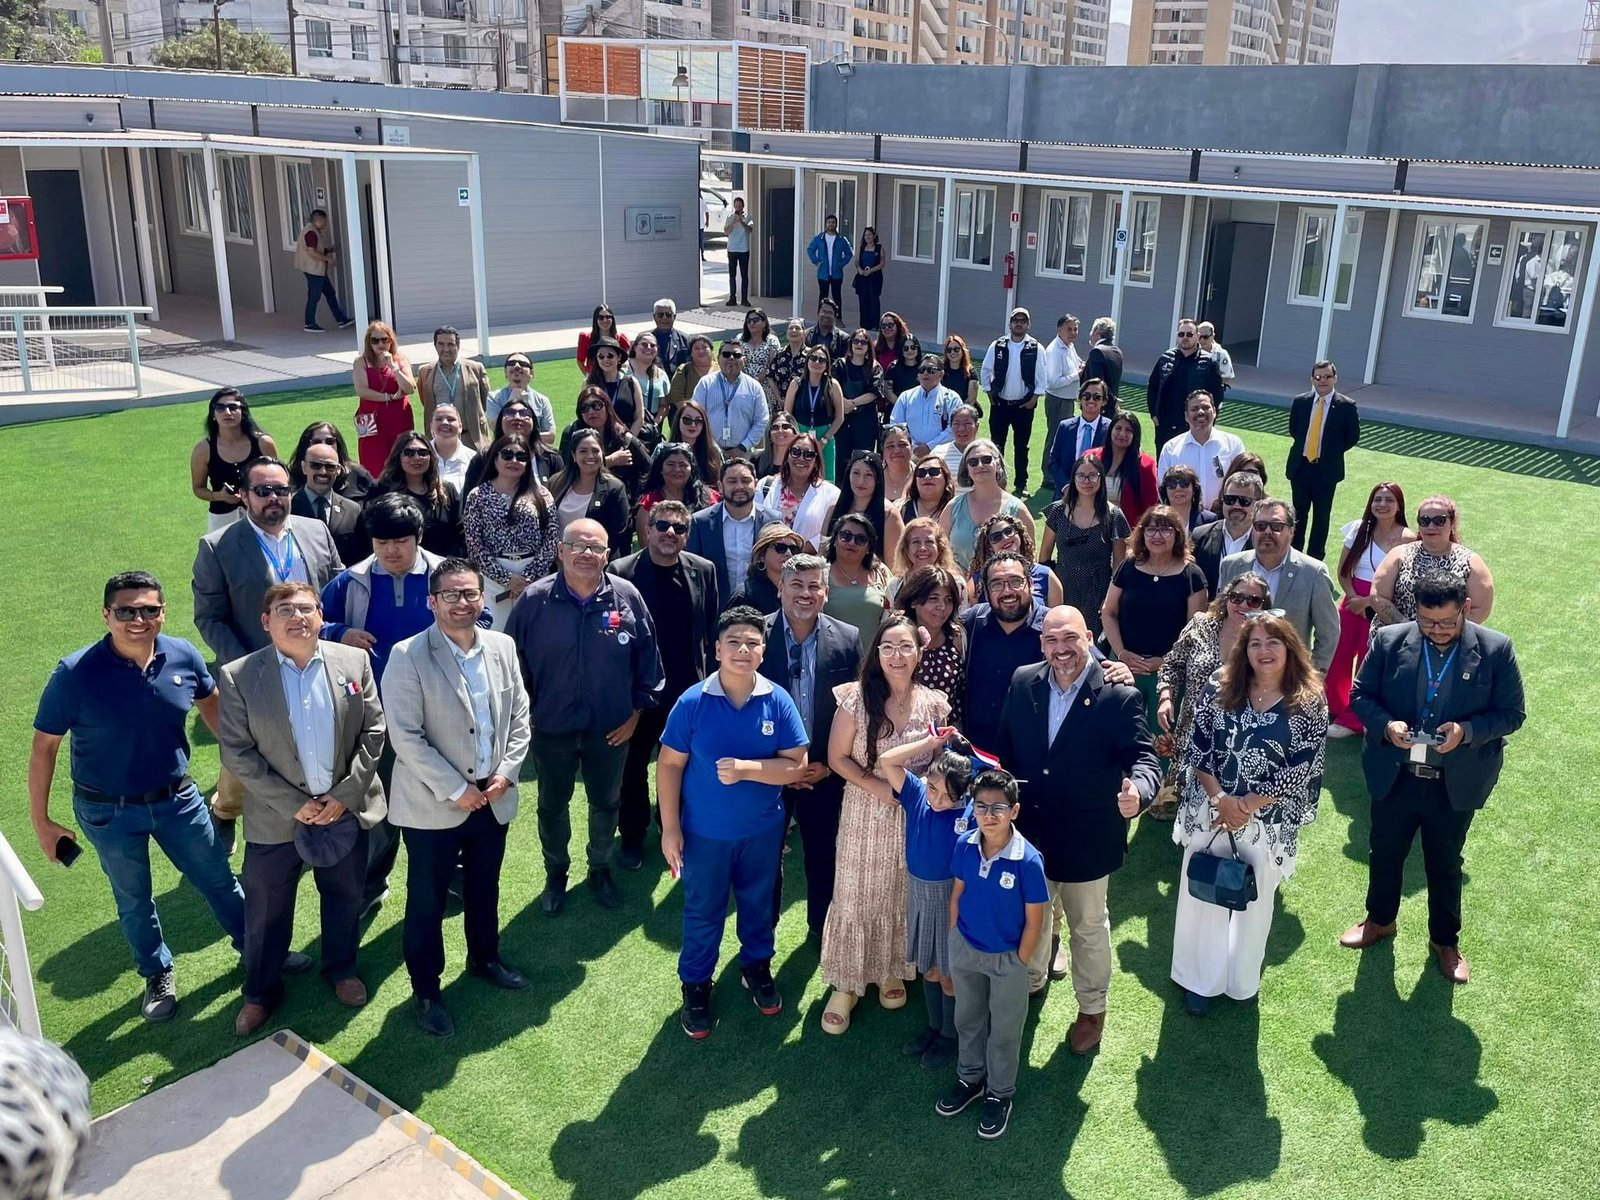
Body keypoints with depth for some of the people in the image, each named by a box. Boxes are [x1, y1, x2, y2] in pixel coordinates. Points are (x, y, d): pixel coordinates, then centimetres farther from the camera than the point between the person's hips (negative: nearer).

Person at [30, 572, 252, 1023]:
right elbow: (44, 747, -12)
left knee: (218, 878, 17)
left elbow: (210, 703, 5)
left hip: (177, 799, 2)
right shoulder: (75, 674, -23)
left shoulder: (184, 656, -15)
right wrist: (41, 822, -8)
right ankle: (157, 975, 44)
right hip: (109, 813, -2)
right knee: (134, 900, 19)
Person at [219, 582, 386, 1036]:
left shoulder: (354, 661, -6)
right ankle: (260, 992, 37)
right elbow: (236, 753, -11)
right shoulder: (238, 677, -11)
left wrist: (346, 795, -11)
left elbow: (373, 730, -4)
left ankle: (341, 969, 44)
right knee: (266, 910, 14)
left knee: (345, 898, 19)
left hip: (347, 809, 2)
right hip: (276, 819, -1)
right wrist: (294, 804, -15)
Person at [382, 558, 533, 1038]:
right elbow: (406, 737, -18)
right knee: (426, 902, 9)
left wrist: (505, 774, -7)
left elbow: (519, 718, 6)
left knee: (484, 887, 23)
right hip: (433, 804, -5)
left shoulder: (503, 647, -1)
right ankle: (425, 991, 27)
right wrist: (456, 789, -18)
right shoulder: (408, 656, -16)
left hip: (493, 798, 5)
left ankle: (484, 958, 46)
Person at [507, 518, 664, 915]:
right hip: (552, 728, 0)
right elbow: (513, 659, -4)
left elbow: (647, 658, -2)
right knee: (552, 805, 18)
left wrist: (636, 711, -1)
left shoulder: (627, 597, -11)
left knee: (606, 803, 19)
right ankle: (555, 873, 41)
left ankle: (600, 869, 42)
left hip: (611, 728, 1)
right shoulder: (535, 599, -13)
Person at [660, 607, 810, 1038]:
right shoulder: (692, 702, -17)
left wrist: (746, 768, -27)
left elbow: (796, 765, -13)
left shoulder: (778, 702, -14)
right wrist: (670, 828, -11)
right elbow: (669, 765, -10)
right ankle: (696, 984, 37)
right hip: (704, 831, -1)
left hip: (763, 829, 2)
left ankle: (756, 966, 48)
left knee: (758, 903, 23)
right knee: (703, 911, 16)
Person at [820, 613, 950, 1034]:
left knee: (904, 894, 17)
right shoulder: (855, 699, -12)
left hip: (915, 816, 2)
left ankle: (892, 971, 40)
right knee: (856, 894, 8)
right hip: (865, 813, -2)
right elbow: (837, 757, -6)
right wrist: (877, 786, -17)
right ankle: (846, 984, 25)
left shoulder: (934, 704, -7)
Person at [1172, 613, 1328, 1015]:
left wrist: (1246, 806, -15)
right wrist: (1220, 799, -15)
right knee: (1201, 896, 12)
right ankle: (1199, 979, 31)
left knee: (1253, 903, 15)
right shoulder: (1219, 688, -4)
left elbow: (1299, 771, -12)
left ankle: (1242, 982, 37)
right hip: (1208, 811, 2)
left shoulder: (1309, 704, -10)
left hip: (1268, 821, -1)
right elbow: (1197, 748, -4)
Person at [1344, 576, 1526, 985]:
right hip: (1394, 777, 1)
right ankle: (1379, 920, 46)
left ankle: (1445, 940, 40)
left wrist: (1467, 731, -25)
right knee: (1385, 855, 21)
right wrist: (1385, 725, -21)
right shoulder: (1390, 641, -10)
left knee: (1445, 865, 18)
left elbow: (1512, 713, -7)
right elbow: (1360, 695, -2)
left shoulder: (1495, 650, -13)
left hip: (1455, 784, -1)